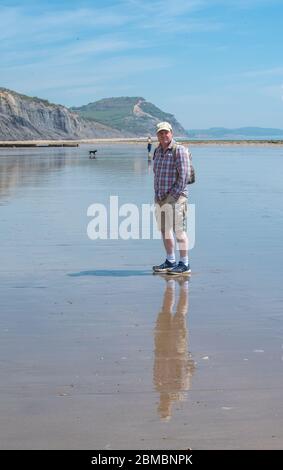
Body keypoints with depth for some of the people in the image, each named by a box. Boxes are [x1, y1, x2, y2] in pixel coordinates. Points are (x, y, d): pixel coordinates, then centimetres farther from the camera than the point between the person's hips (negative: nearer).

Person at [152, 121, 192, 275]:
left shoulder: (179, 150, -8)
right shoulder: (157, 151, 14)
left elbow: (184, 175, -13)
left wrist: (173, 196, -15)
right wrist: (157, 194, 9)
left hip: (175, 197, -8)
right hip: (160, 199, 8)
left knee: (179, 231, -7)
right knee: (164, 230, 11)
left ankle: (184, 265, -2)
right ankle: (170, 261, 21)